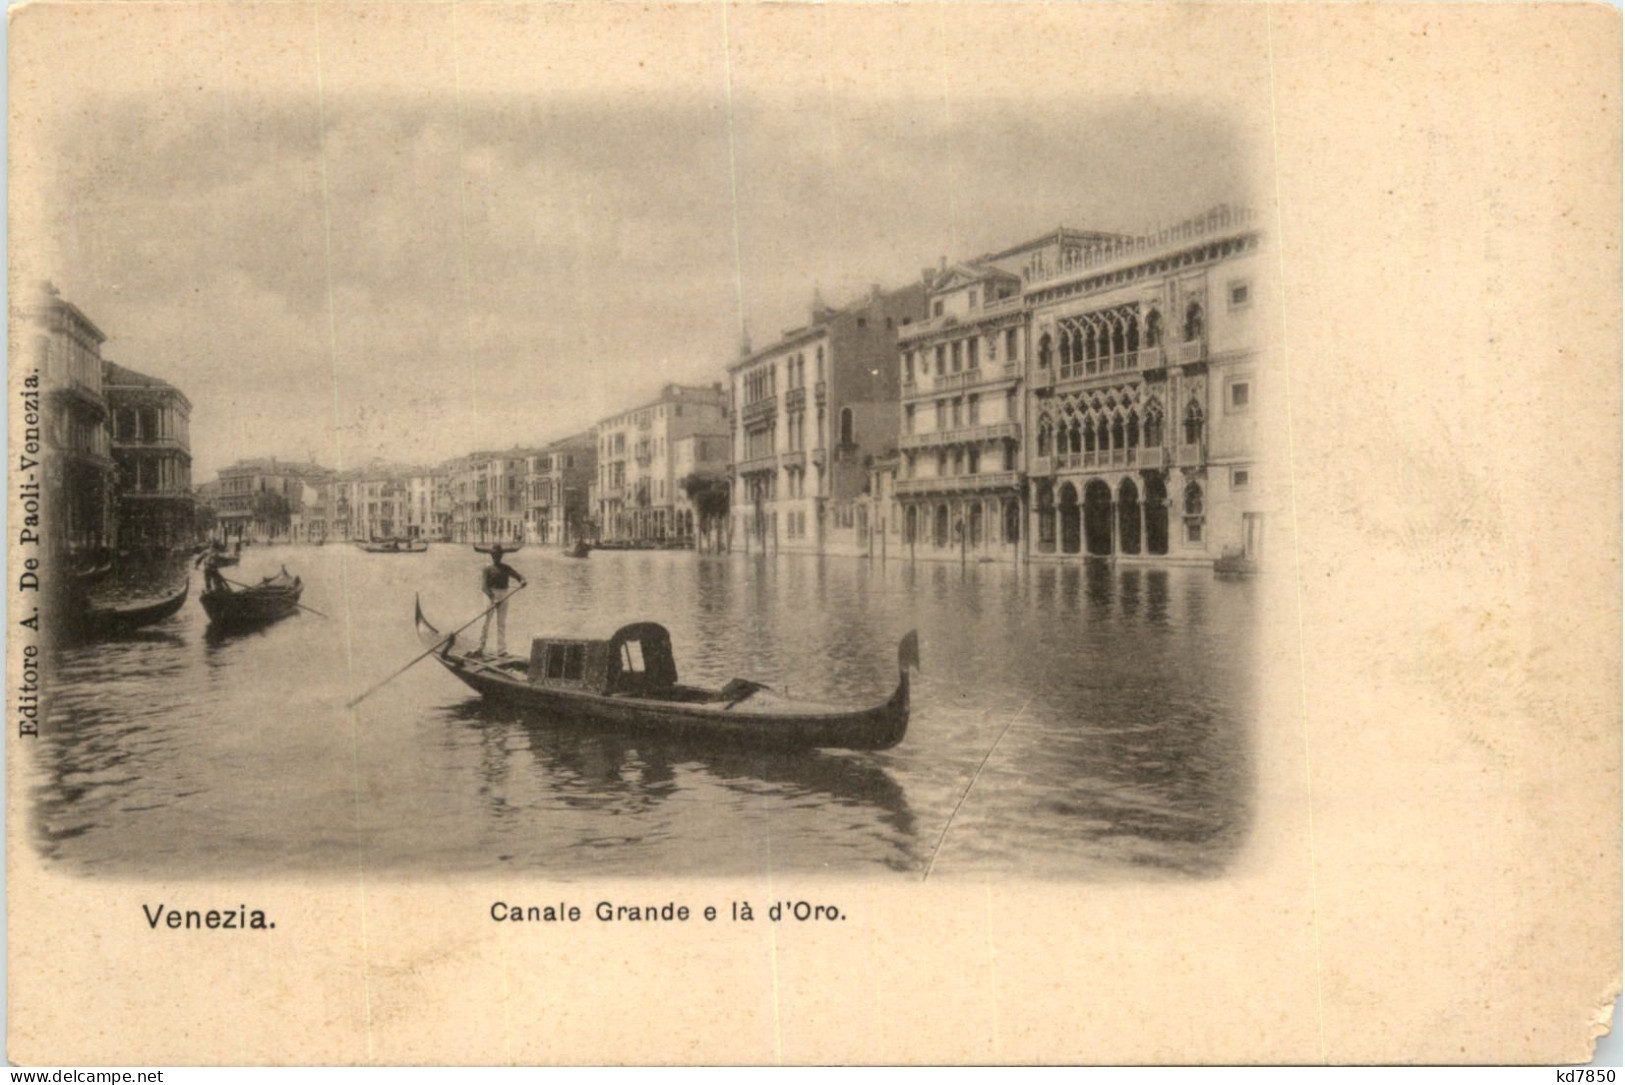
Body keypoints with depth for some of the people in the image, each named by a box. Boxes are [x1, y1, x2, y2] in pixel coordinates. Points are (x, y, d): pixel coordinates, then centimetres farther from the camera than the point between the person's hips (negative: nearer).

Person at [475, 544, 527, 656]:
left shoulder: (507, 569, 10)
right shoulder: (487, 569, -1)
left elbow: (519, 576, 5)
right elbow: (484, 585, -13)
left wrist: (523, 581, -21)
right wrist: (491, 597, -28)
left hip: (503, 596, 3)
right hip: (490, 596, -3)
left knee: (502, 623, 2)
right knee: (486, 621, -4)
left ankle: (502, 649, 2)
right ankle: (481, 646, 1)